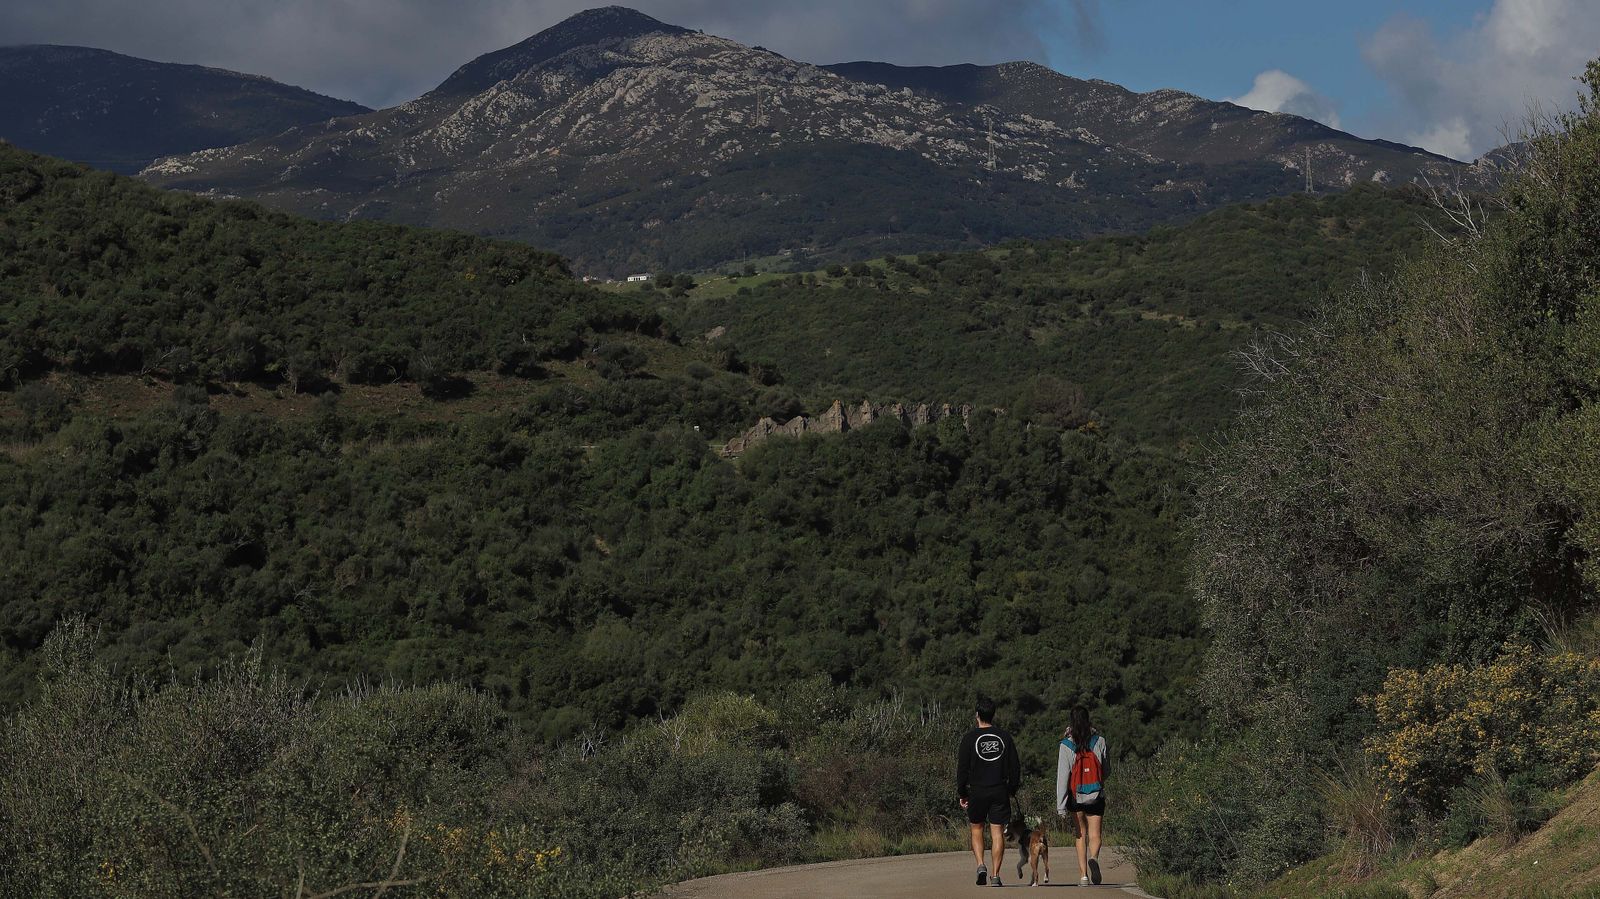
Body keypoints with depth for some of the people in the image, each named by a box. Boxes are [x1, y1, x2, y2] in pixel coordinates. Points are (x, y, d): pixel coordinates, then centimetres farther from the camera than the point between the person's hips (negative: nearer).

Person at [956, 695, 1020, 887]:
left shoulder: (970, 738, -5)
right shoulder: (1005, 737, 2)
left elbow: (962, 769, -5)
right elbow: (1015, 766, 6)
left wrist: (962, 794, 4)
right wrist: (1012, 790, 16)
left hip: (976, 792, -1)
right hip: (1000, 792, 1)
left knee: (976, 830, 14)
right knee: (997, 832, 3)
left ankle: (981, 866, -5)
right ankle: (995, 876, 1)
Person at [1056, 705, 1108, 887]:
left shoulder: (1066, 745, -7)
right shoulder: (1099, 740, -2)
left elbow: (1062, 776, -10)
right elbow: (1107, 769, 8)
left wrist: (1060, 805, -10)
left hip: (1076, 796, 0)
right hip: (1097, 795, 0)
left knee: (1081, 835, 12)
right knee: (1094, 834, 3)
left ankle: (1083, 875, 7)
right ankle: (1093, 858, -27)